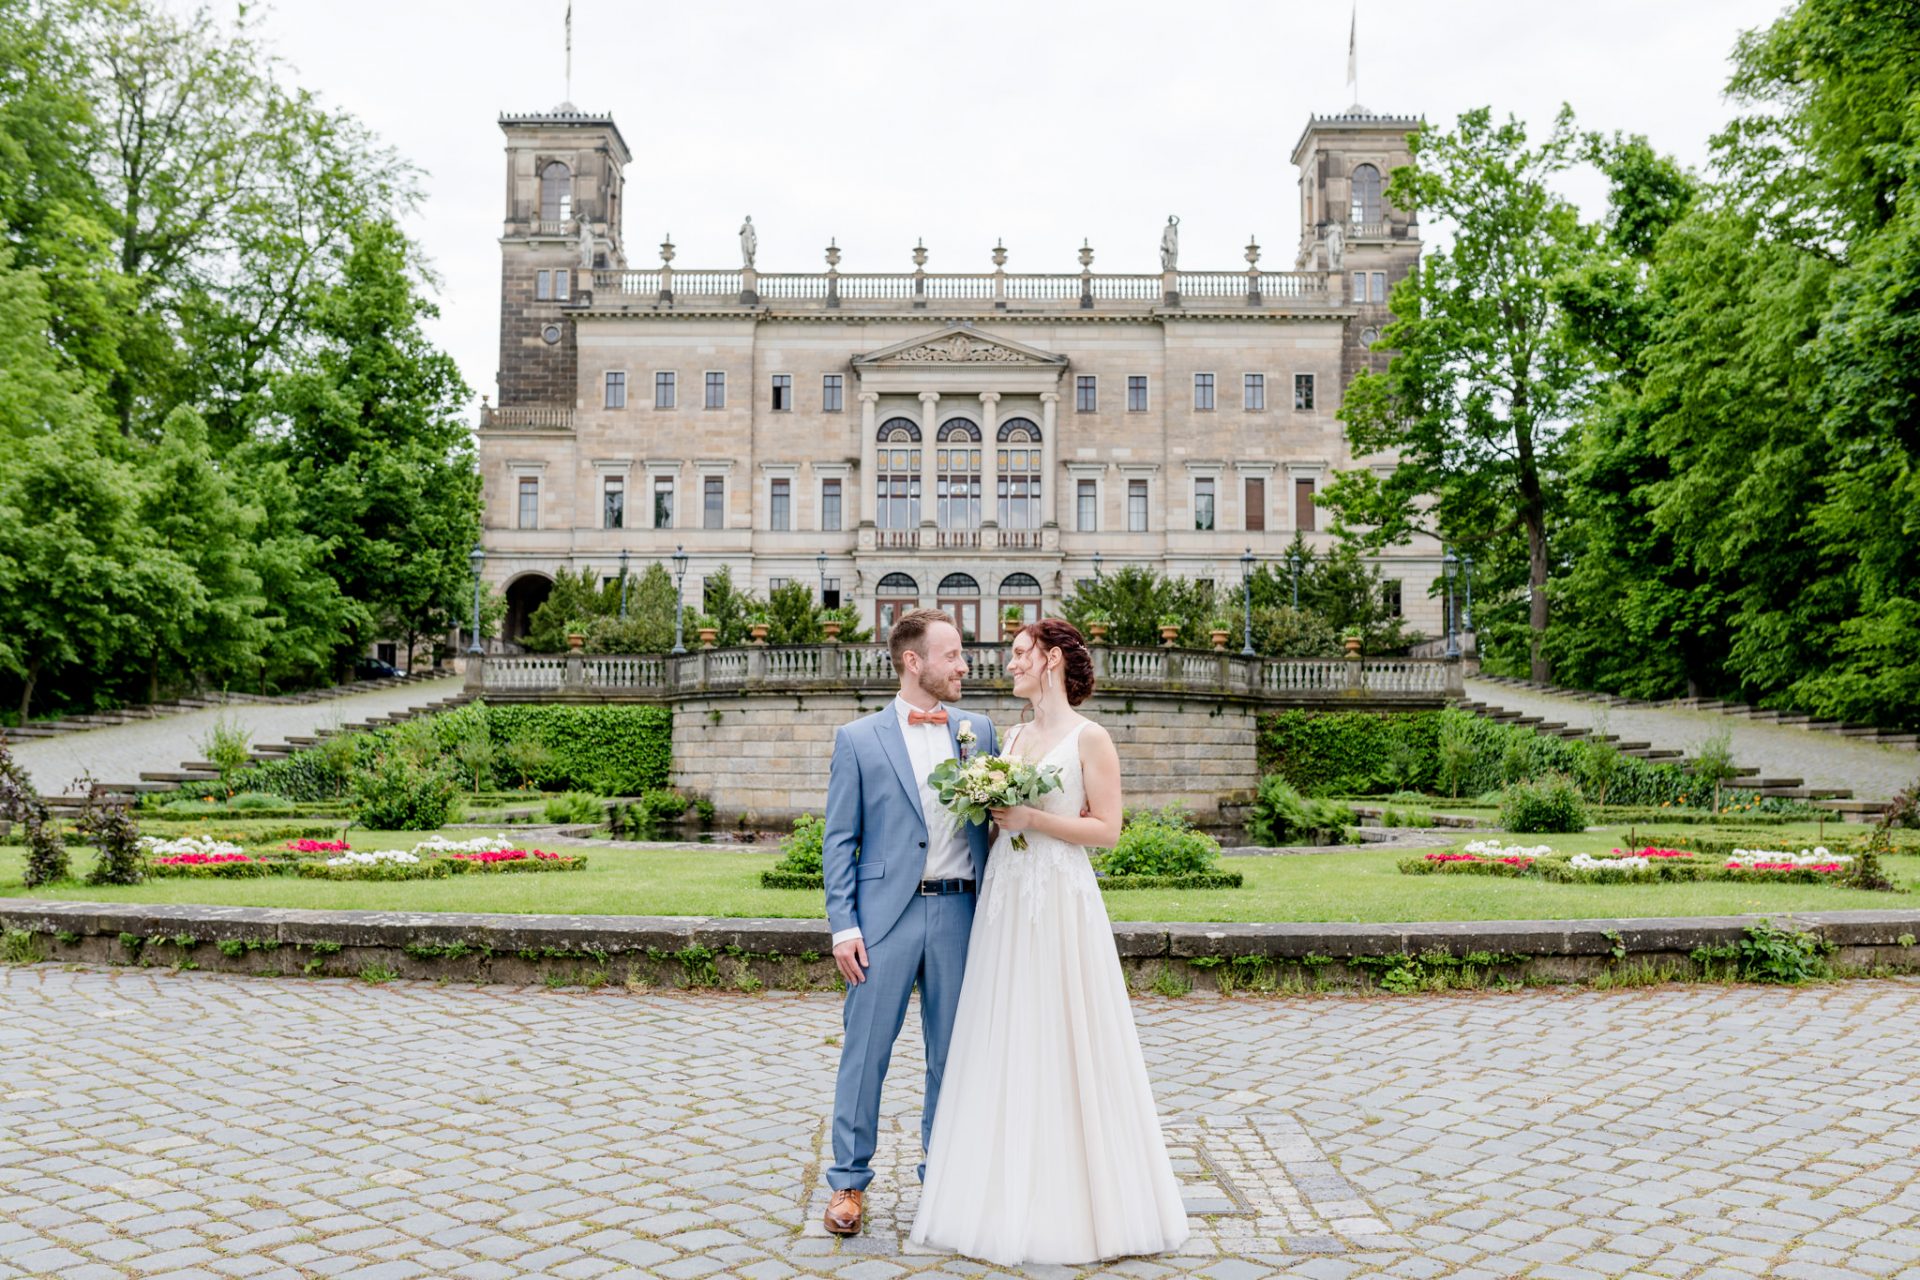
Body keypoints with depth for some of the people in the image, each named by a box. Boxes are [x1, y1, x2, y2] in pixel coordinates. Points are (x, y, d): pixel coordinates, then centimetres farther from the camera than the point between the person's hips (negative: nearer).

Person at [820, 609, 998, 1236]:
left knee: (953, 1052, 10)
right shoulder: (858, 739, 1)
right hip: (886, 914, -3)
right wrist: (843, 926, -7)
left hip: (959, 913, 3)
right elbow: (838, 840, 0)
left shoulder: (979, 731, 8)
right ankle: (849, 1180, 15)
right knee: (865, 1050, 2)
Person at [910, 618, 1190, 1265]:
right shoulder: (1013, 737, 13)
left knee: (1063, 1045, -1)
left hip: (1060, 904, -7)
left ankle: (1077, 1201, 13)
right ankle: (1011, 1195, 19)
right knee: (1004, 1047, 9)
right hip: (1004, 901, 7)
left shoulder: (1089, 738, -7)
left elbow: (1107, 828, -11)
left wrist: (1032, 818, -16)